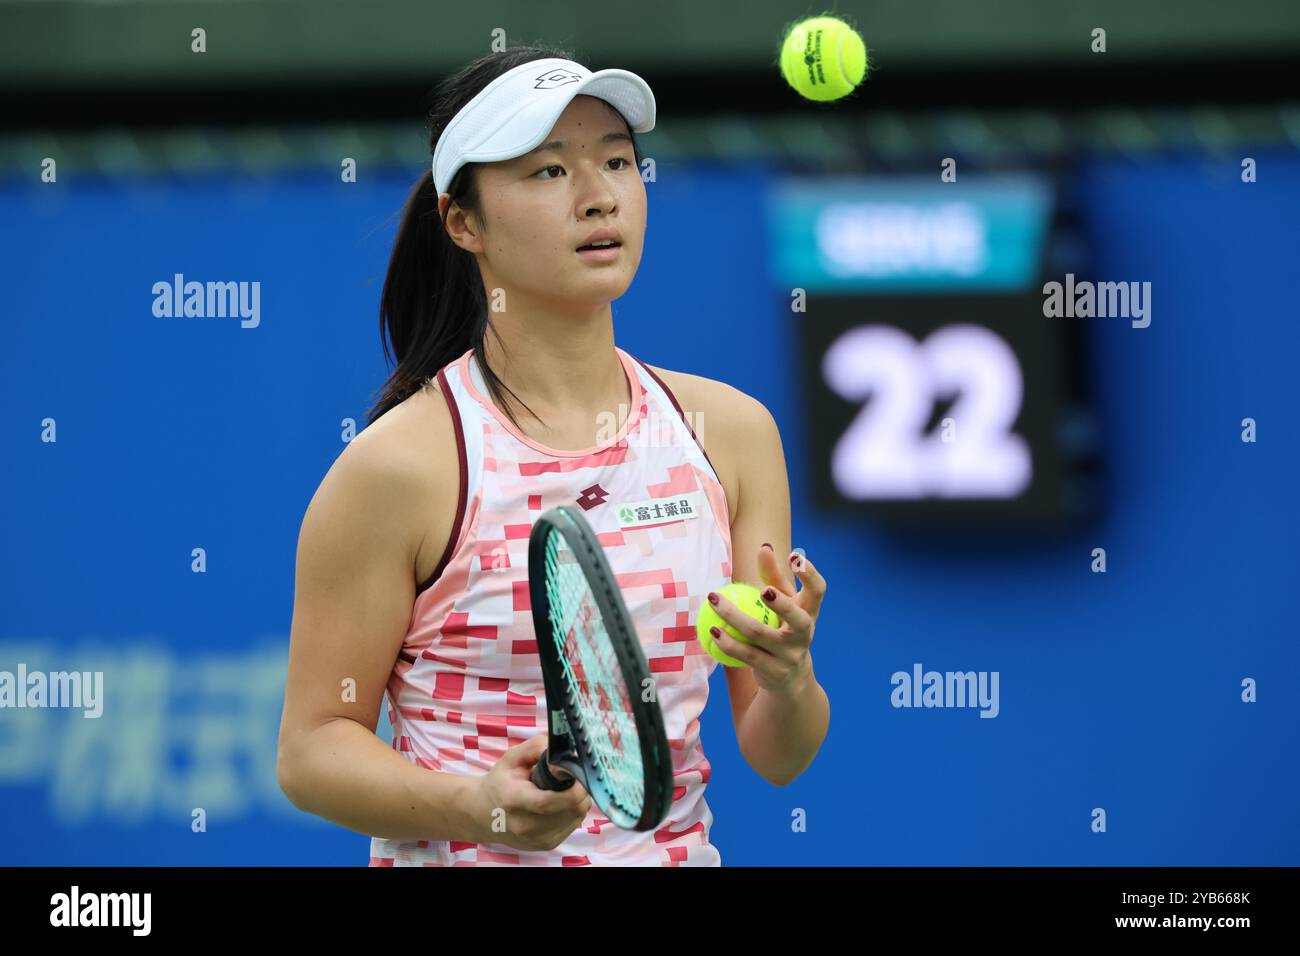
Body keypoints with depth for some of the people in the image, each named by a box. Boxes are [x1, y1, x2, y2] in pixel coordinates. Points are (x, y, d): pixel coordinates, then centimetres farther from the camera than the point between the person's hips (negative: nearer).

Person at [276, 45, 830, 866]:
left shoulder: (731, 430, -1)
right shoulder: (399, 466, -13)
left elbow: (777, 758, 1)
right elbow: (312, 749, -11)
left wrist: (787, 682, -20)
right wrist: (476, 807, -27)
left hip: (677, 852, 4)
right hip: (463, 862, -4)